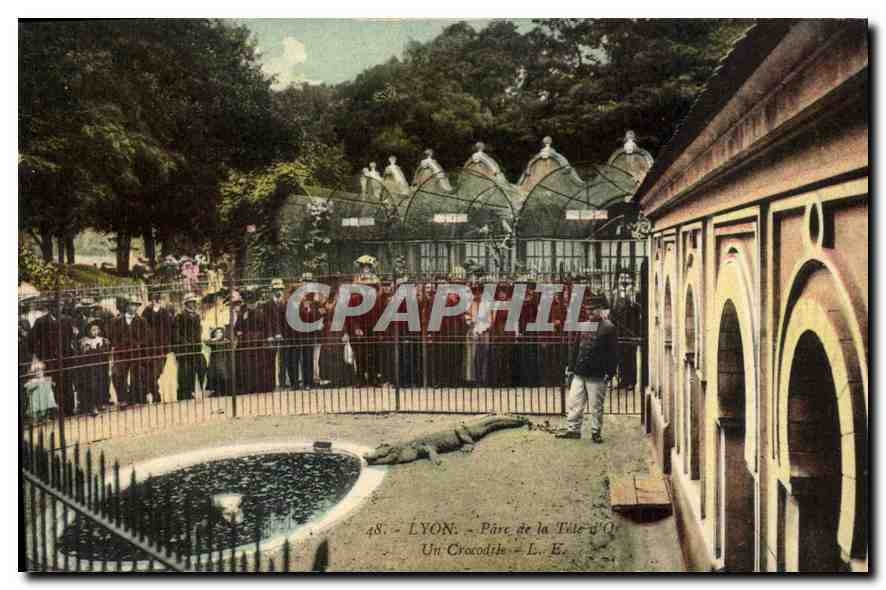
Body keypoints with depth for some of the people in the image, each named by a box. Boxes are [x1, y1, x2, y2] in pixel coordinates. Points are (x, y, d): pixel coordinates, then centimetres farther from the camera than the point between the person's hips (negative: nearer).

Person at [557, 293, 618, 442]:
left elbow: (613, 353, -9)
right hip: (579, 373, 6)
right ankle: (573, 429, 17)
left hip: (597, 375, -6)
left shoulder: (608, 328, -6)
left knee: (596, 406, 4)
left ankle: (596, 432, 16)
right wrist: (571, 366, 11)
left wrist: (609, 373, -14)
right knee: (573, 403, 7)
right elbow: (575, 347, 15)